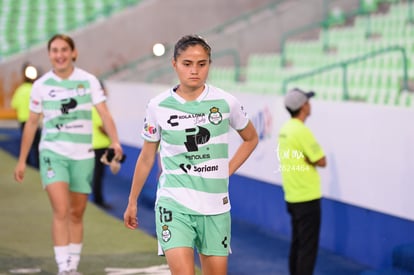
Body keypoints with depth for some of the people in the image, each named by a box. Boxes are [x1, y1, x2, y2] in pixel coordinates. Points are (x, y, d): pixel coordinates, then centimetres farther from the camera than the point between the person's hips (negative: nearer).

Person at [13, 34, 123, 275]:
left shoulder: (89, 81, -2)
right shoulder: (41, 85, 0)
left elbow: (105, 114, -9)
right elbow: (32, 123, 8)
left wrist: (115, 141, -26)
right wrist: (22, 160, 9)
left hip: (83, 155, 1)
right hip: (53, 153, -1)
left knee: (77, 214, 10)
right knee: (61, 211, -16)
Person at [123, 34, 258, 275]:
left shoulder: (226, 102, -2)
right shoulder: (158, 106, -2)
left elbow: (251, 139, 17)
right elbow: (147, 158, 11)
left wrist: (227, 171, 6)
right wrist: (132, 202, 16)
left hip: (216, 206, 2)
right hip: (174, 203, -2)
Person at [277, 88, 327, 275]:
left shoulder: (285, 129, 8)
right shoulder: (302, 131, -19)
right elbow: (321, 161, -17)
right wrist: (310, 158, -2)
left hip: (292, 196, 9)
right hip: (307, 198, -9)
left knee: (297, 244, 18)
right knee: (308, 247, -4)